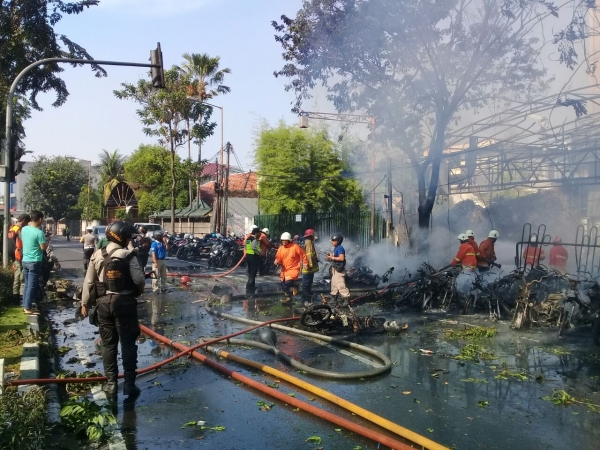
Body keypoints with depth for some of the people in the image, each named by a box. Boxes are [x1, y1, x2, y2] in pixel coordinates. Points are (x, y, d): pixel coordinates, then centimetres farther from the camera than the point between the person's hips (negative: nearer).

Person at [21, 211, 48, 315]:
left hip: (25, 260, 8)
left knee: (27, 285, 15)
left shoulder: (24, 229, 4)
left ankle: (25, 305, 20)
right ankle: (28, 308, 1)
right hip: (35, 262, -8)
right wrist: (46, 242, 3)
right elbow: (43, 247, -16)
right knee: (32, 286, -2)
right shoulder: (39, 232, -18)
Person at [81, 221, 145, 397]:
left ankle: (111, 383, 18)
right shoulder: (128, 256, -11)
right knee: (128, 343, 6)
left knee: (108, 344, 13)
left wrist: (84, 303, 14)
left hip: (104, 302, 3)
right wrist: (139, 291, 7)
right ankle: (129, 384, 8)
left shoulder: (97, 255, 1)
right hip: (125, 302, -3)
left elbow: (88, 282, 4)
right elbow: (139, 280, -15)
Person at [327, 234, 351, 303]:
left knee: (340, 285, -14)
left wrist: (332, 257, -21)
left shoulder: (340, 248, -17)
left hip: (339, 269, -11)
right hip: (335, 268, 11)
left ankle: (346, 298, -12)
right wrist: (331, 256, 6)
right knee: (334, 283, 19)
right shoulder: (336, 248, 13)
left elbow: (342, 258, -27)